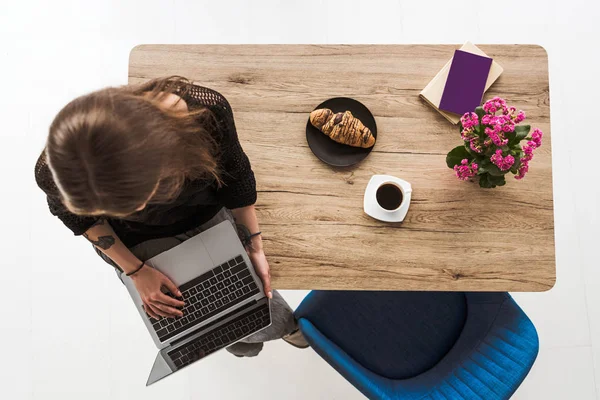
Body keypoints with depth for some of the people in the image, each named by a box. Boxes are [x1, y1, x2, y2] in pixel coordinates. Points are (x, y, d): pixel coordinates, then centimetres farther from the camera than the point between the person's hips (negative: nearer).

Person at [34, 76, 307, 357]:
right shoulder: (54, 170, -36)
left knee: (273, 323, 9)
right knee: (245, 344, 1)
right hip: (142, 242, 0)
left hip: (210, 216, 1)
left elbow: (235, 175, -14)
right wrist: (135, 270, -15)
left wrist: (255, 249, -6)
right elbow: (76, 216, -10)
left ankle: (281, 323, 48)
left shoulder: (206, 110, -36)